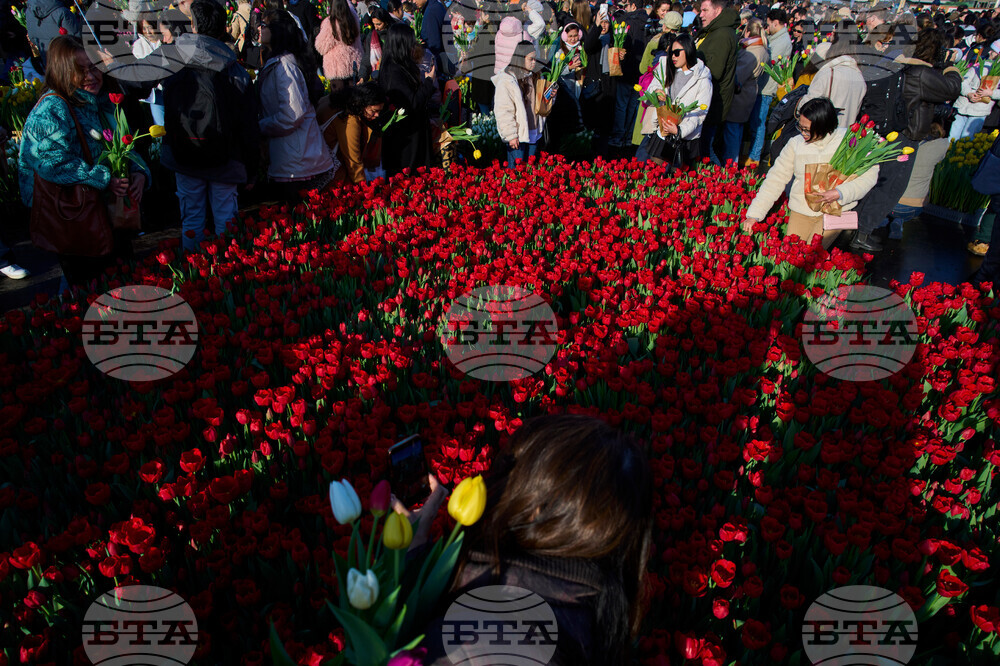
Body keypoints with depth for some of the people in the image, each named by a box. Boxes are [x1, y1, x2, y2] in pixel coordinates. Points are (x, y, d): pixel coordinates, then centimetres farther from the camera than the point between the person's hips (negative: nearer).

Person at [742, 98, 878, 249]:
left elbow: (869, 175, -5)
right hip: (801, 209, 3)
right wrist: (754, 214, -6)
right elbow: (775, 179, -1)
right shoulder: (796, 143, -3)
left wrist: (840, 193, -22)